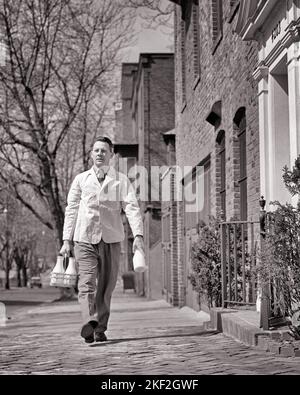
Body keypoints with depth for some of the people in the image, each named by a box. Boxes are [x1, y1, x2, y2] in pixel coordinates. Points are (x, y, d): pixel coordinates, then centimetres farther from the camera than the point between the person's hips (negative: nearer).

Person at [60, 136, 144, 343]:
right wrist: (67, 240, 7)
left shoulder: (121, 180, 8)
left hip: (111, 239, 0)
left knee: (106, 286, 4)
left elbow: (132, 207, -2)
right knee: (87, 282, -16)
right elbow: (71, 209, 13)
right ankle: (89, 323, -30)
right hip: (84, 238, 0)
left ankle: (100, 329, 14)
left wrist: (138, 235, -16)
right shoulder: (81, 179, 12)